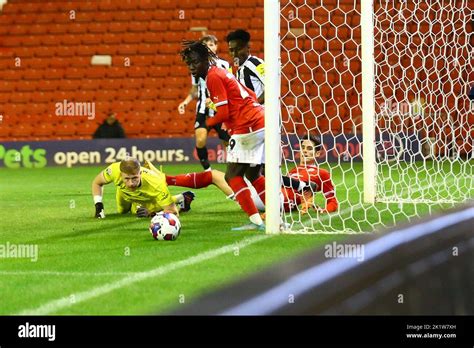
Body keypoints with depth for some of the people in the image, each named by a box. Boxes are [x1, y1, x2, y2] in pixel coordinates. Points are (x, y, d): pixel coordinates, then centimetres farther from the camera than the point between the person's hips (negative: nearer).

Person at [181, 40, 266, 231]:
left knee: (232, 175, -5)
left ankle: (255, 221, -10)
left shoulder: (213, 77, -10)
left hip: (247, 127, -10)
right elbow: (251, 96, 23)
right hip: (261, 122, 10)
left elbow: (223, 113, -15)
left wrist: (207, 123, 2)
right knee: (252, 174, 20)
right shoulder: (221, 73, 19)